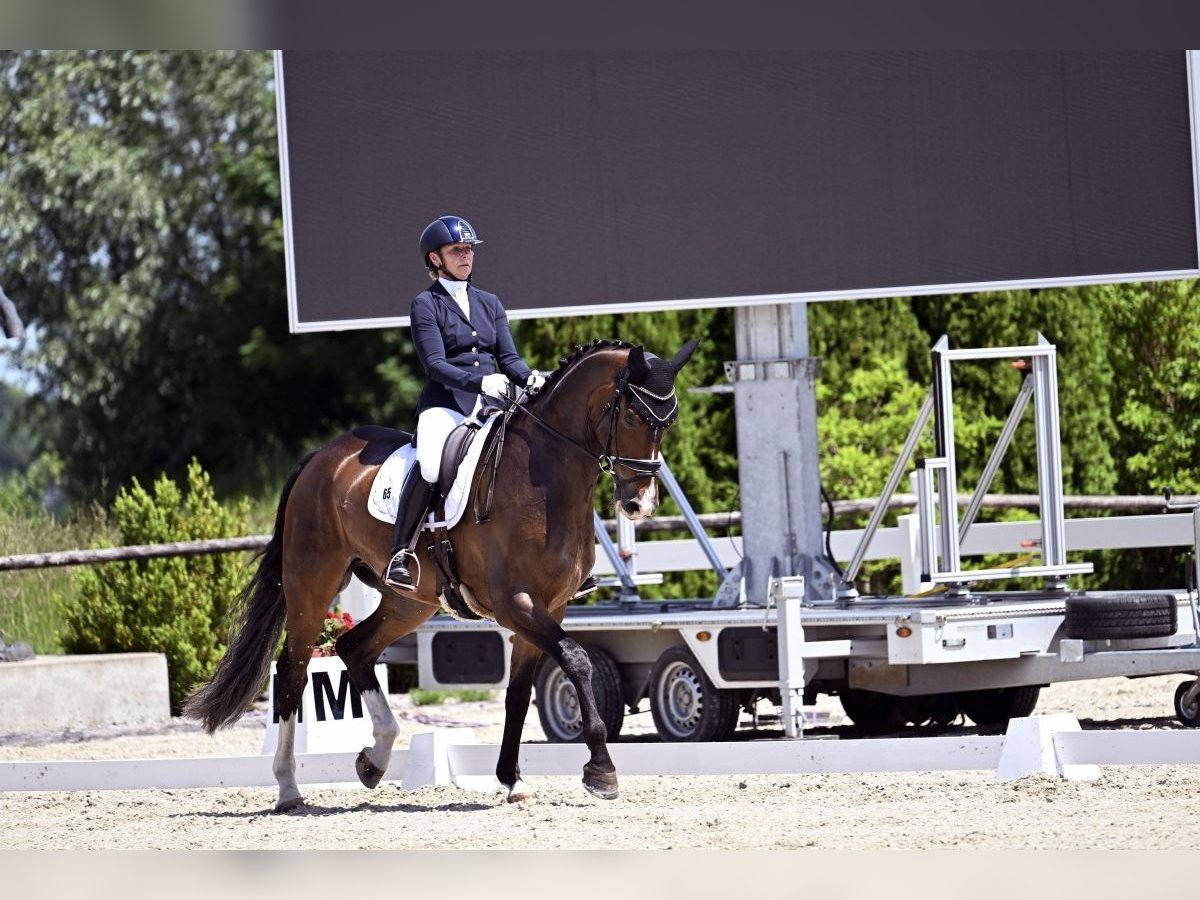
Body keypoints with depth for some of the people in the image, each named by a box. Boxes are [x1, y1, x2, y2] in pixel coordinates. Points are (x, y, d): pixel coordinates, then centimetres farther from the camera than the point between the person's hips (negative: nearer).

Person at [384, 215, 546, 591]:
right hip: (445, 405, -6)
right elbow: (435, 364, -9)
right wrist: (480, 381, -25)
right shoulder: (426, 306, 2)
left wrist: (530, 377, -10)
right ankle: (401, 554, -28)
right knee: (431, 466, -35)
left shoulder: (489, 303, 19)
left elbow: (508, 357, 13)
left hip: (491, 406, 6)